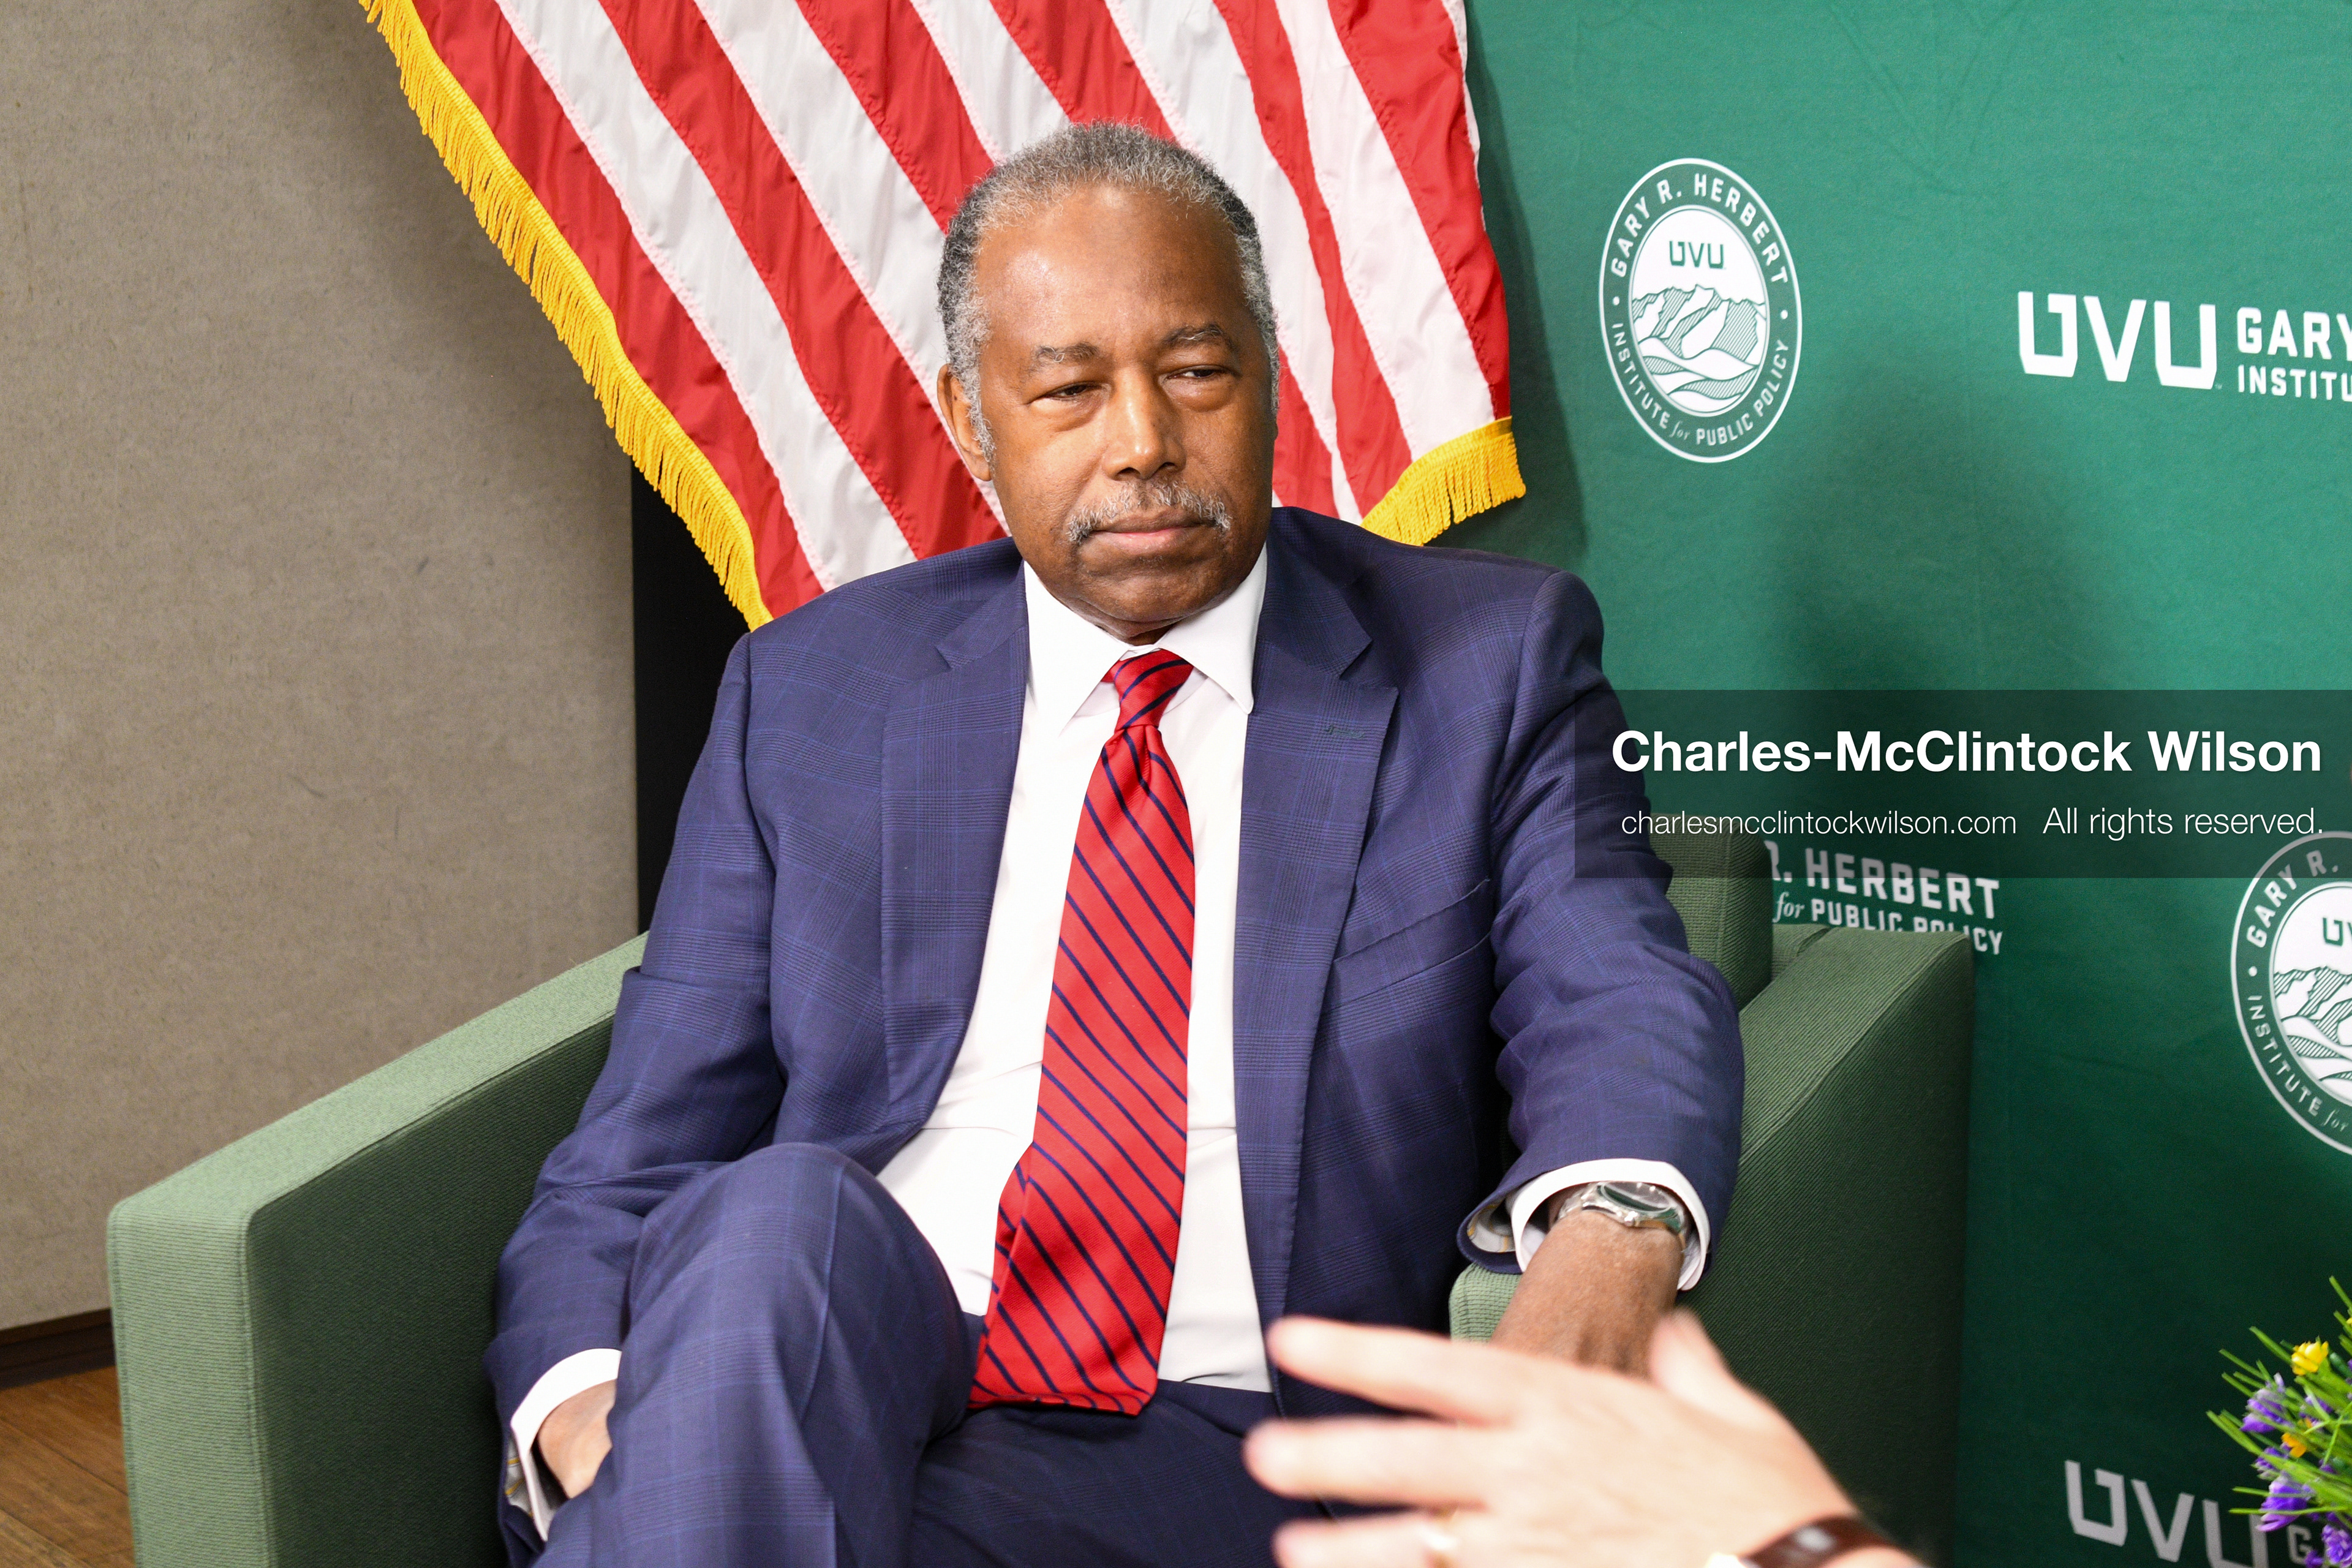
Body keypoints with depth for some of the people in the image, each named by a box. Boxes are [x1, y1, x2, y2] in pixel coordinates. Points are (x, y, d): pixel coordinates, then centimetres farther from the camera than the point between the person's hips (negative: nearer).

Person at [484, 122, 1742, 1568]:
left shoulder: (1494, 659, 10)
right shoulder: (807, 692, 14)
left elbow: (1622, 996, -5)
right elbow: (641, 1148, 10)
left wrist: (1608, 1239, -30)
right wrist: (579, 1407, -12)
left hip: (1228, 1444, -2)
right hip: (812, 1376, 3)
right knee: (780, 1219, -32)